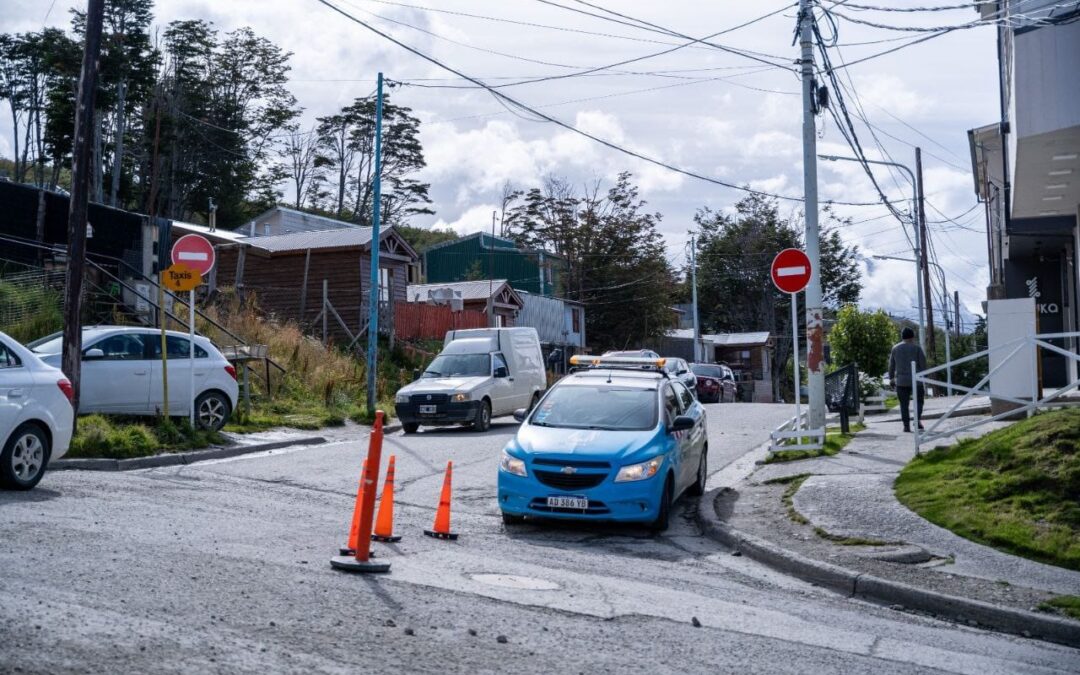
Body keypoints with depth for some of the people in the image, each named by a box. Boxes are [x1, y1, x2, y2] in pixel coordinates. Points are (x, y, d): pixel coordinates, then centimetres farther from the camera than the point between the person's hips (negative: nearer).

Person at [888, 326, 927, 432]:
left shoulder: (895, 348, 7)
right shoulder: (916, 348, 0)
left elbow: (891, 365, 9)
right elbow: (923, 364, -2)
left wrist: (891, 378, 16)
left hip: (901, 380, 1)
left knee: (904, 404, 4)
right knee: (919, 401, 11)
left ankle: (906, 425, -1)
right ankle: (918, 418, -11)